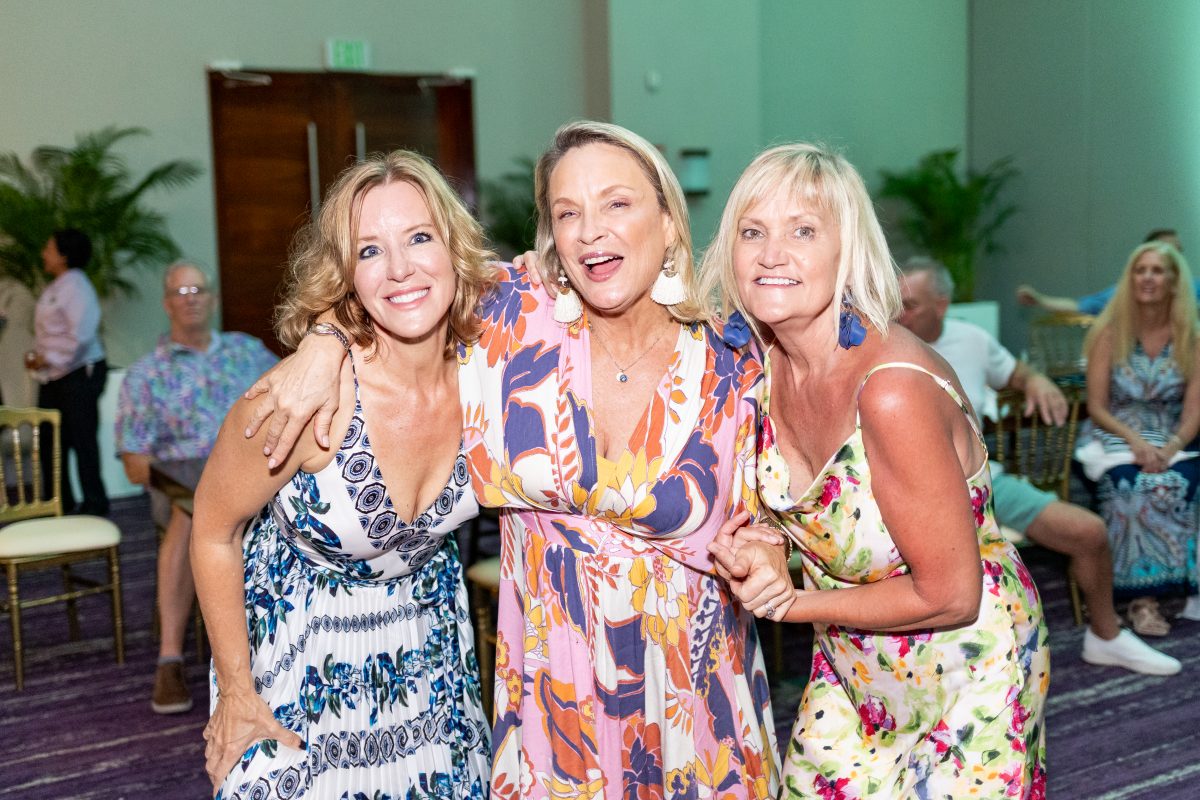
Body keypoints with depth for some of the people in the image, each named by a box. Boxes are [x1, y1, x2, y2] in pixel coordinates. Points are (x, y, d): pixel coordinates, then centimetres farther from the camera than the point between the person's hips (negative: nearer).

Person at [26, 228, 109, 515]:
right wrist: (36, 356, 7)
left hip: (78, 374, -10)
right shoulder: (54, 288, 15)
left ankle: (94, 503, 7)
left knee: (82, 439, -3)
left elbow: (79, 336, -23)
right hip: (52, 378, 10)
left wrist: (48, 359, -18)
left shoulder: (76, 287, -14)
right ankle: (60, 502, 23)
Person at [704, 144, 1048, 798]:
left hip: (965, 669, -6)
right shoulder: (764, 359, -9)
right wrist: (751, 546, -16)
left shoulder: (893, 390, -32)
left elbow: (947, 596, -25)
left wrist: (790, 602, -16)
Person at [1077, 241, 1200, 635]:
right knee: (1132, 487, -33)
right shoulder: (1110, 333, 1)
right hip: (1115, 435, -1)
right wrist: (1135, 440, -18)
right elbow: (1096, 406, -2)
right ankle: (1143, 595, -28)